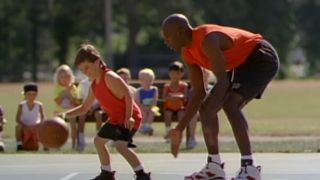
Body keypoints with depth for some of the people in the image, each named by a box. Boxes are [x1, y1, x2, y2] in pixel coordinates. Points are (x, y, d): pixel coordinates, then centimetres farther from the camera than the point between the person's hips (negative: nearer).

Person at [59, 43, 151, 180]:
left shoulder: (109, 77, -20)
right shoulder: (94, 86, 8)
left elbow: (128, 95, -23)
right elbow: (84, 108, 16)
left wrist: (129, 117, -31)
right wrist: (65, 114, 1)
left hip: (129, 118, -11)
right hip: (116, 119, 11)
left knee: (121, 145, -29)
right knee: (99, 140, 24)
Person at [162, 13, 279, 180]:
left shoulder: (208, 40, -30)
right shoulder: (188, 52, 1)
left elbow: (223, 81, -35)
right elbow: (198, 92, 4)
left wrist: (210, 114, -42)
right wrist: (179, 129, 0)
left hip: (262, 58, -11)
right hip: (243, 64, 11)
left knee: (230, 104, -29)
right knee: (205, 106, 9)